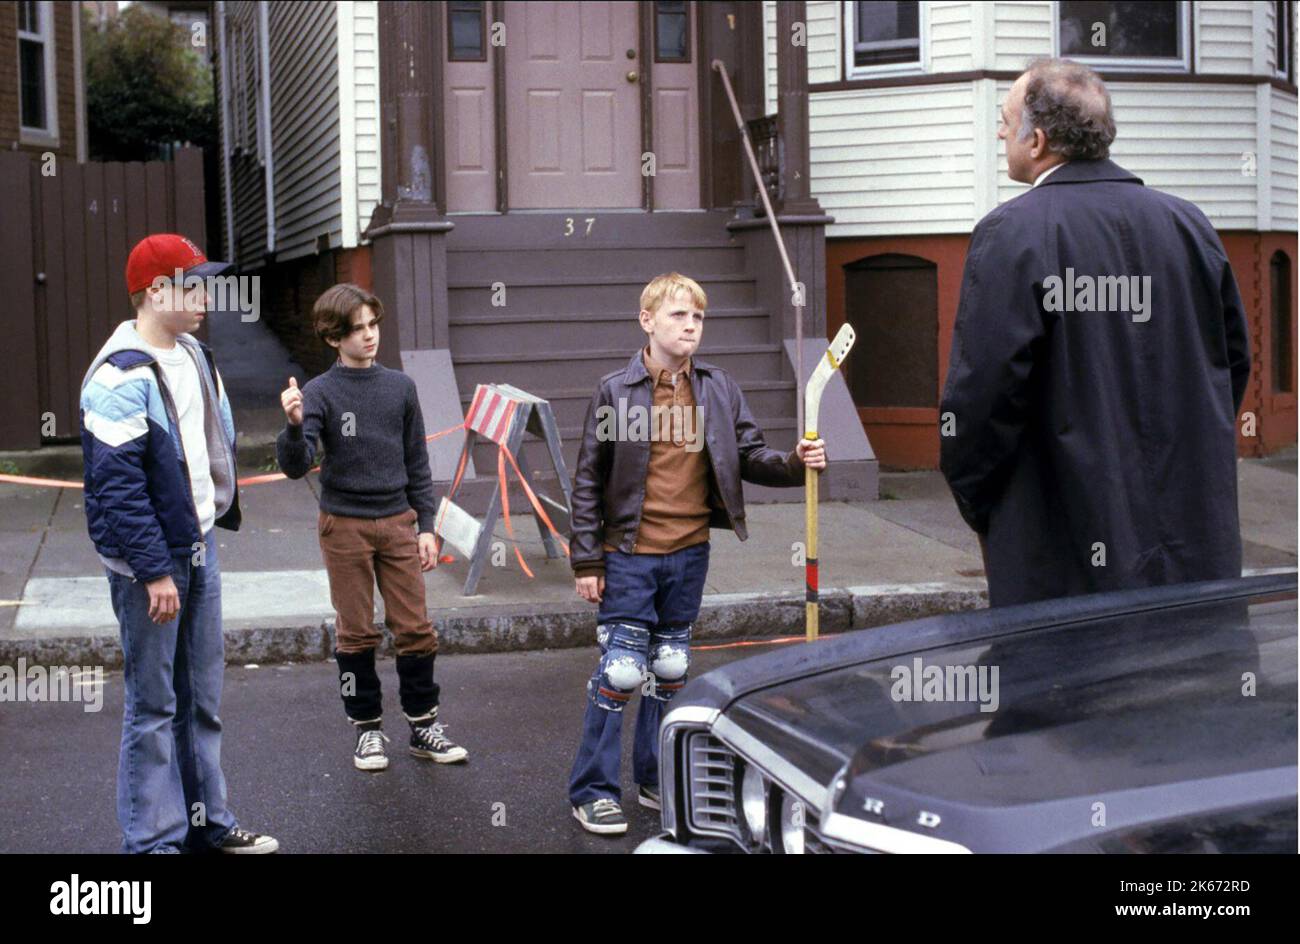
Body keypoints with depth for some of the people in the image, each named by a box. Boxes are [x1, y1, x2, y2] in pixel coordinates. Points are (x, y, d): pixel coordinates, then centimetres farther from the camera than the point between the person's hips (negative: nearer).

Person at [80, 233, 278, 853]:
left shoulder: (194, 355, 11)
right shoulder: (122, 376, -17)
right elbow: (116, 484, -21)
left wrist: (224, 510, 18)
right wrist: (154, 571, -22)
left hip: (200, 548, 9)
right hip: (150, 561, -9)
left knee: (202, 695, 16)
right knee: (153, 706, 0)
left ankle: (206, 822, 28)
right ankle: (153, 839, 10)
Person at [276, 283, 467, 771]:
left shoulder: (400, 386, 5)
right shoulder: (320, 393, -6)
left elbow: (416, 462, 10)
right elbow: (295, 465, -14)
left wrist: (425, 525, 7)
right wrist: (294, 425, -33)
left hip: (398, 521, 3)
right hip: (345, 525, -3)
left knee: (416, 629, 3)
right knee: (356, 633, 6)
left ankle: (423, 725, 16)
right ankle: (367, 729, 19)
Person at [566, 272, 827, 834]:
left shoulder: (719, 390, 3)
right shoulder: (616, 391, -6)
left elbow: (749, 457, 6)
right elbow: (588, 481, -4)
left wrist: (794, 465, -15)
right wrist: (586, 561, -6)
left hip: (689, 554, 4)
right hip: (629, 555, -4)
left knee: (670, 671, 14)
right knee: (620, 671, -4)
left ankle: (657, 781, 28)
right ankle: (593, 792, 9)